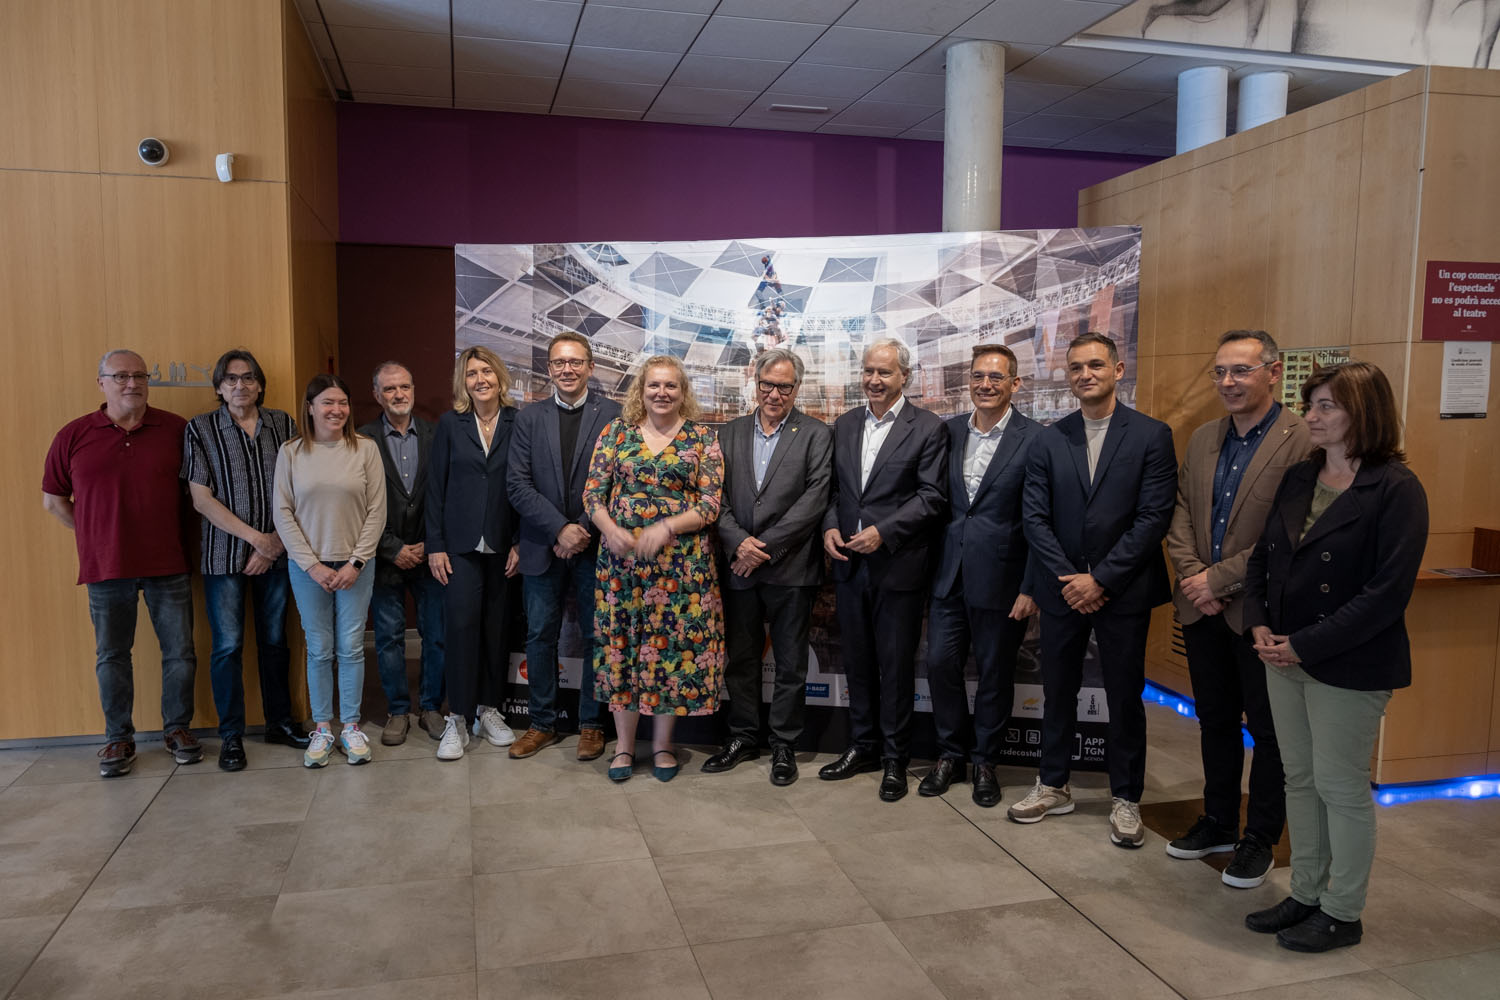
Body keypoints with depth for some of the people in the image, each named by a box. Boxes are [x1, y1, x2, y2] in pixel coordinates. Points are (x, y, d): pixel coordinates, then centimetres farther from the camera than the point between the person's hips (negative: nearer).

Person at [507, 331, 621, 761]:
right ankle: (542, 723, 24)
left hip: (594, 547, -2)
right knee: (540, 636, 10)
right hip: (543, 547, 2)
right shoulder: (529, 419, 6)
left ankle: (592, 724, 22)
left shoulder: (612, 414, -2)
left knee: (596, 637, 7)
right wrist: (560, 528, -13)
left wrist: (584, 531, -12)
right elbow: (518, 484, -2)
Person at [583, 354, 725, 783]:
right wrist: (611, 531, -14)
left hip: (681, 562, -1)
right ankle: (624, 744, 22)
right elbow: (593, 492, 3)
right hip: (621, 557, 1)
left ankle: (662, 743, 22)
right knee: (622, 643, 7)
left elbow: (710, 503, -4)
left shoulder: (702, 437, 2)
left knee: (673, 645, 4)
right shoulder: (617, 430, 6)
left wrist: (665, 527, -17)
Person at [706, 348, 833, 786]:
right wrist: (737, 542, -12)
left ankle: (784, 745, 21)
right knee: (740, 658, 13)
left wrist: (766, 546, -15)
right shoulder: (730, 433, 9)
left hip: (790, 569, -3)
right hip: (739, 566, 3)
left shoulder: (816, 434, -2)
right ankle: (743, 737, 29)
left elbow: (815, 498, -11)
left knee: (791, 664, 7)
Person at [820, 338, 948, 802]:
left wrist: (883, 532, -18)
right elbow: (833, 487, 13)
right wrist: (830, 526, -5)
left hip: (899, 565, -5)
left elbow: (932, 497, -10)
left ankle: (895, 758, 19)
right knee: (857, 660, 14)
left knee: (896, 664, 5)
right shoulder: (843, 425, 11)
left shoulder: (928, 428, -5)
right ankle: (863, 746, 29)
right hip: (849, 563, 5)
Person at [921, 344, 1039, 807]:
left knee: (995, 673, 10)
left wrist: (1031, 588, -11)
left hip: (1000, 579, -4)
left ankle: (985, 761, 28)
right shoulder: (949, 432, 6)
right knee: (940, 664, 7)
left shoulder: (1034, 439, -8)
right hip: (948, 573, 4)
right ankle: (951, 754, 28)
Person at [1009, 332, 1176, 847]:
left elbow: (1153, 518, -10)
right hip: (1063, 588, 3)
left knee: (1125, 697, 7)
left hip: (1123, 590, -3)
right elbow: (1035, 517, 1)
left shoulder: (1151, 436, -4)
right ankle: (1053, 786, 28)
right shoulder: (1049, 440, 5)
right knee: (1058, 690, 13)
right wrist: (1069, 579, -9)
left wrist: (1100, 579, -14)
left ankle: (1125, 798, 23)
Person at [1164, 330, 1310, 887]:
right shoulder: (1202, 439, 10)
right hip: (1203, 610, 6)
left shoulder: (1303, 442, -13)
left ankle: (1260, 839, 25)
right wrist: (1193, 577, -6)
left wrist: (1220, 579, -17)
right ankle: (1219, 822, 34)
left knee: (1268, 729, 9)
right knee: (1215, 719, 18)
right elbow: (1180, 516, 9)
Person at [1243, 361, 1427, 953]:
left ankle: (1343, 914, 22)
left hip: (1349, 665, -7)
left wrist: (1305, 646, -18)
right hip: (1286, 657, 7)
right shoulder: (1299, 478, 8)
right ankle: (1305, 895, 31)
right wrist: (1259, 624, -4)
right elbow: (1261, 555, 11)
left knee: (1341, 787, 5)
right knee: (1299, 779, 15)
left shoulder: (1395, 489, -13)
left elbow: (1387, 592, -18)